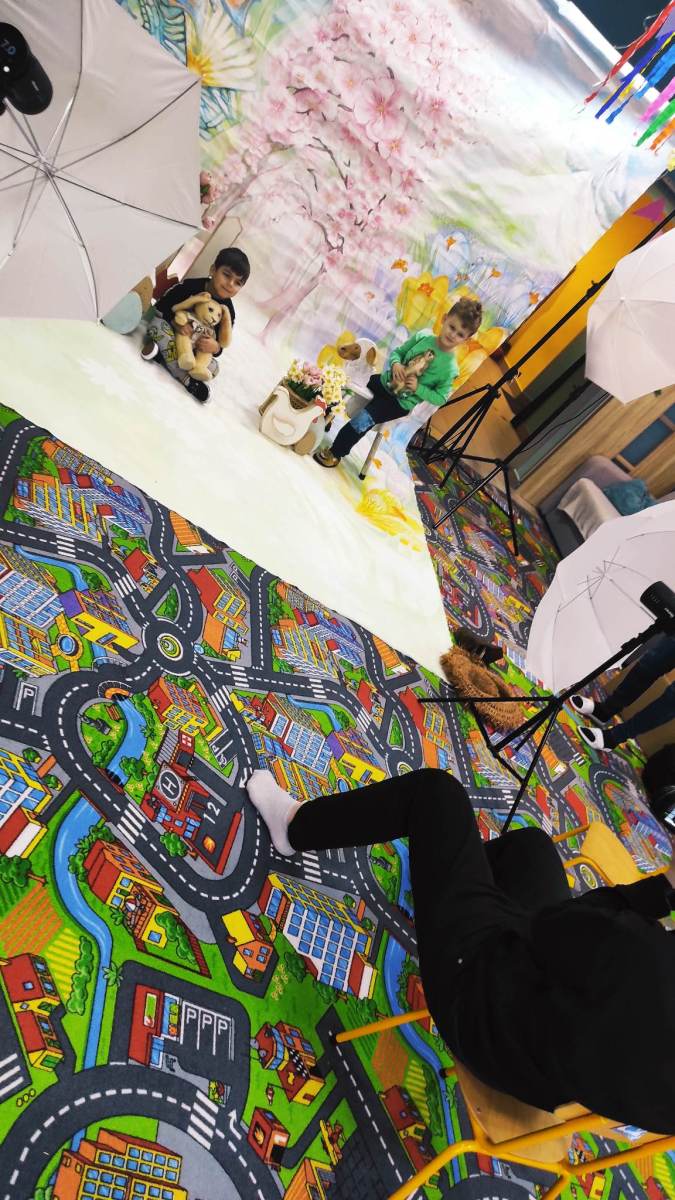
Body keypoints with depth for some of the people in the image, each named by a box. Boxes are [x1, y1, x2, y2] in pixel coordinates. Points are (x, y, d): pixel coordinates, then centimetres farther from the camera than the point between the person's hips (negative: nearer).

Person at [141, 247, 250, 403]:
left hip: (194, 349, 2)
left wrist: (215, 348, -29)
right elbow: (160, 307, -11)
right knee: (158, 323, -33)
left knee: (213, 369, -22)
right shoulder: (189, 286, -16)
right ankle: (185, 379, -35)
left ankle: (161, 353, -25)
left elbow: (223, 343, -4)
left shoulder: (227, 312, -9)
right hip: (170, 331, -2)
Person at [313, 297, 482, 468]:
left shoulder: (450, 368, -16)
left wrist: (418, 388, -21)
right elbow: (397, 351, 5)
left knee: (363, 420, -21)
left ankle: (335, 453, -3)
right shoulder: (422, 337, -7)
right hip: (385, 381, 5)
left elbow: (441, 398, -9)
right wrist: (395, 363, -17)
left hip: (401, 403, -5)